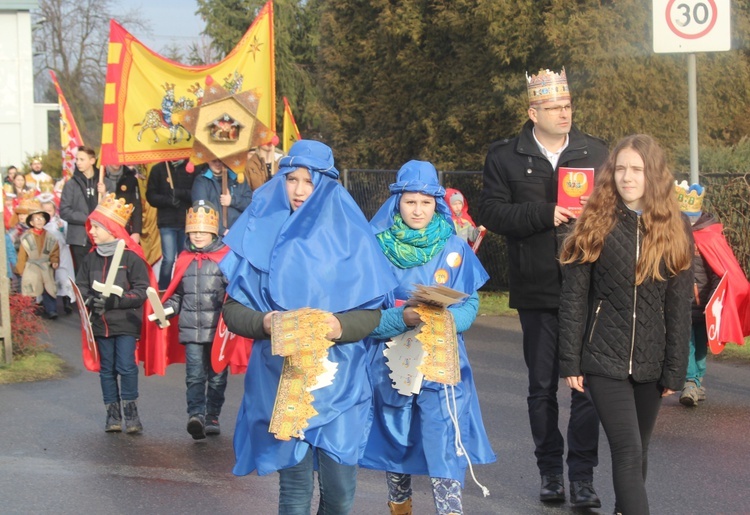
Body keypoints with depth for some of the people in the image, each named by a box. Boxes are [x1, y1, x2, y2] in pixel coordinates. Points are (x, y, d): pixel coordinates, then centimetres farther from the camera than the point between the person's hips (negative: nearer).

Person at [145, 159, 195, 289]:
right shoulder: (158, 169, 7)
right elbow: (151, 195, 4)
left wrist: (182, 193, -18)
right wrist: (167, 200, -12)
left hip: (187, 221, 1)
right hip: (167, 222, -1)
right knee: (169, 259, -9)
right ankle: (163, 290, 2)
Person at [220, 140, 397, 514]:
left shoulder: (350, 238, 3)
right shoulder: (261, 237, 3)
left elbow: (372, 312, 2)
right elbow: (232, 309, 4)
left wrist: (341, 327, -18)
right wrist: (264, 323, -17)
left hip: (338, 381, 0)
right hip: (281, 380, 0)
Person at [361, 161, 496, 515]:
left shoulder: (454, 249, 1)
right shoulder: (378, 249, -2)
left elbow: (470, 305, 1)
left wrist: (445, 319, -20)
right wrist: (402, 318, -22)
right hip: (392, 362, 1)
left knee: (445, 445, -9)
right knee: (396, 442, 13)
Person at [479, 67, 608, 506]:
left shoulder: (596, 153, 7)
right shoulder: (505, 157, 4)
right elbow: (492, 213, -5)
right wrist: (545, 215, -16)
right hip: (537, 291, 0)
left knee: (587, 383, -3)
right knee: (542, 386, 10)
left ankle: (582, 475, 4)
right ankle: (550, 470, 21)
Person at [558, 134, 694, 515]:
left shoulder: (675, 231, 3)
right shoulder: (595, 227, -2)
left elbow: (679, 307, 3)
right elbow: (573, 299, -2)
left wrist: (675, 370, 0)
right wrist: (570, 362, -6)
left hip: (650, 364, 3)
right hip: (604, 359, -2)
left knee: (636, 452, 12)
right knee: (628, 451, -12)